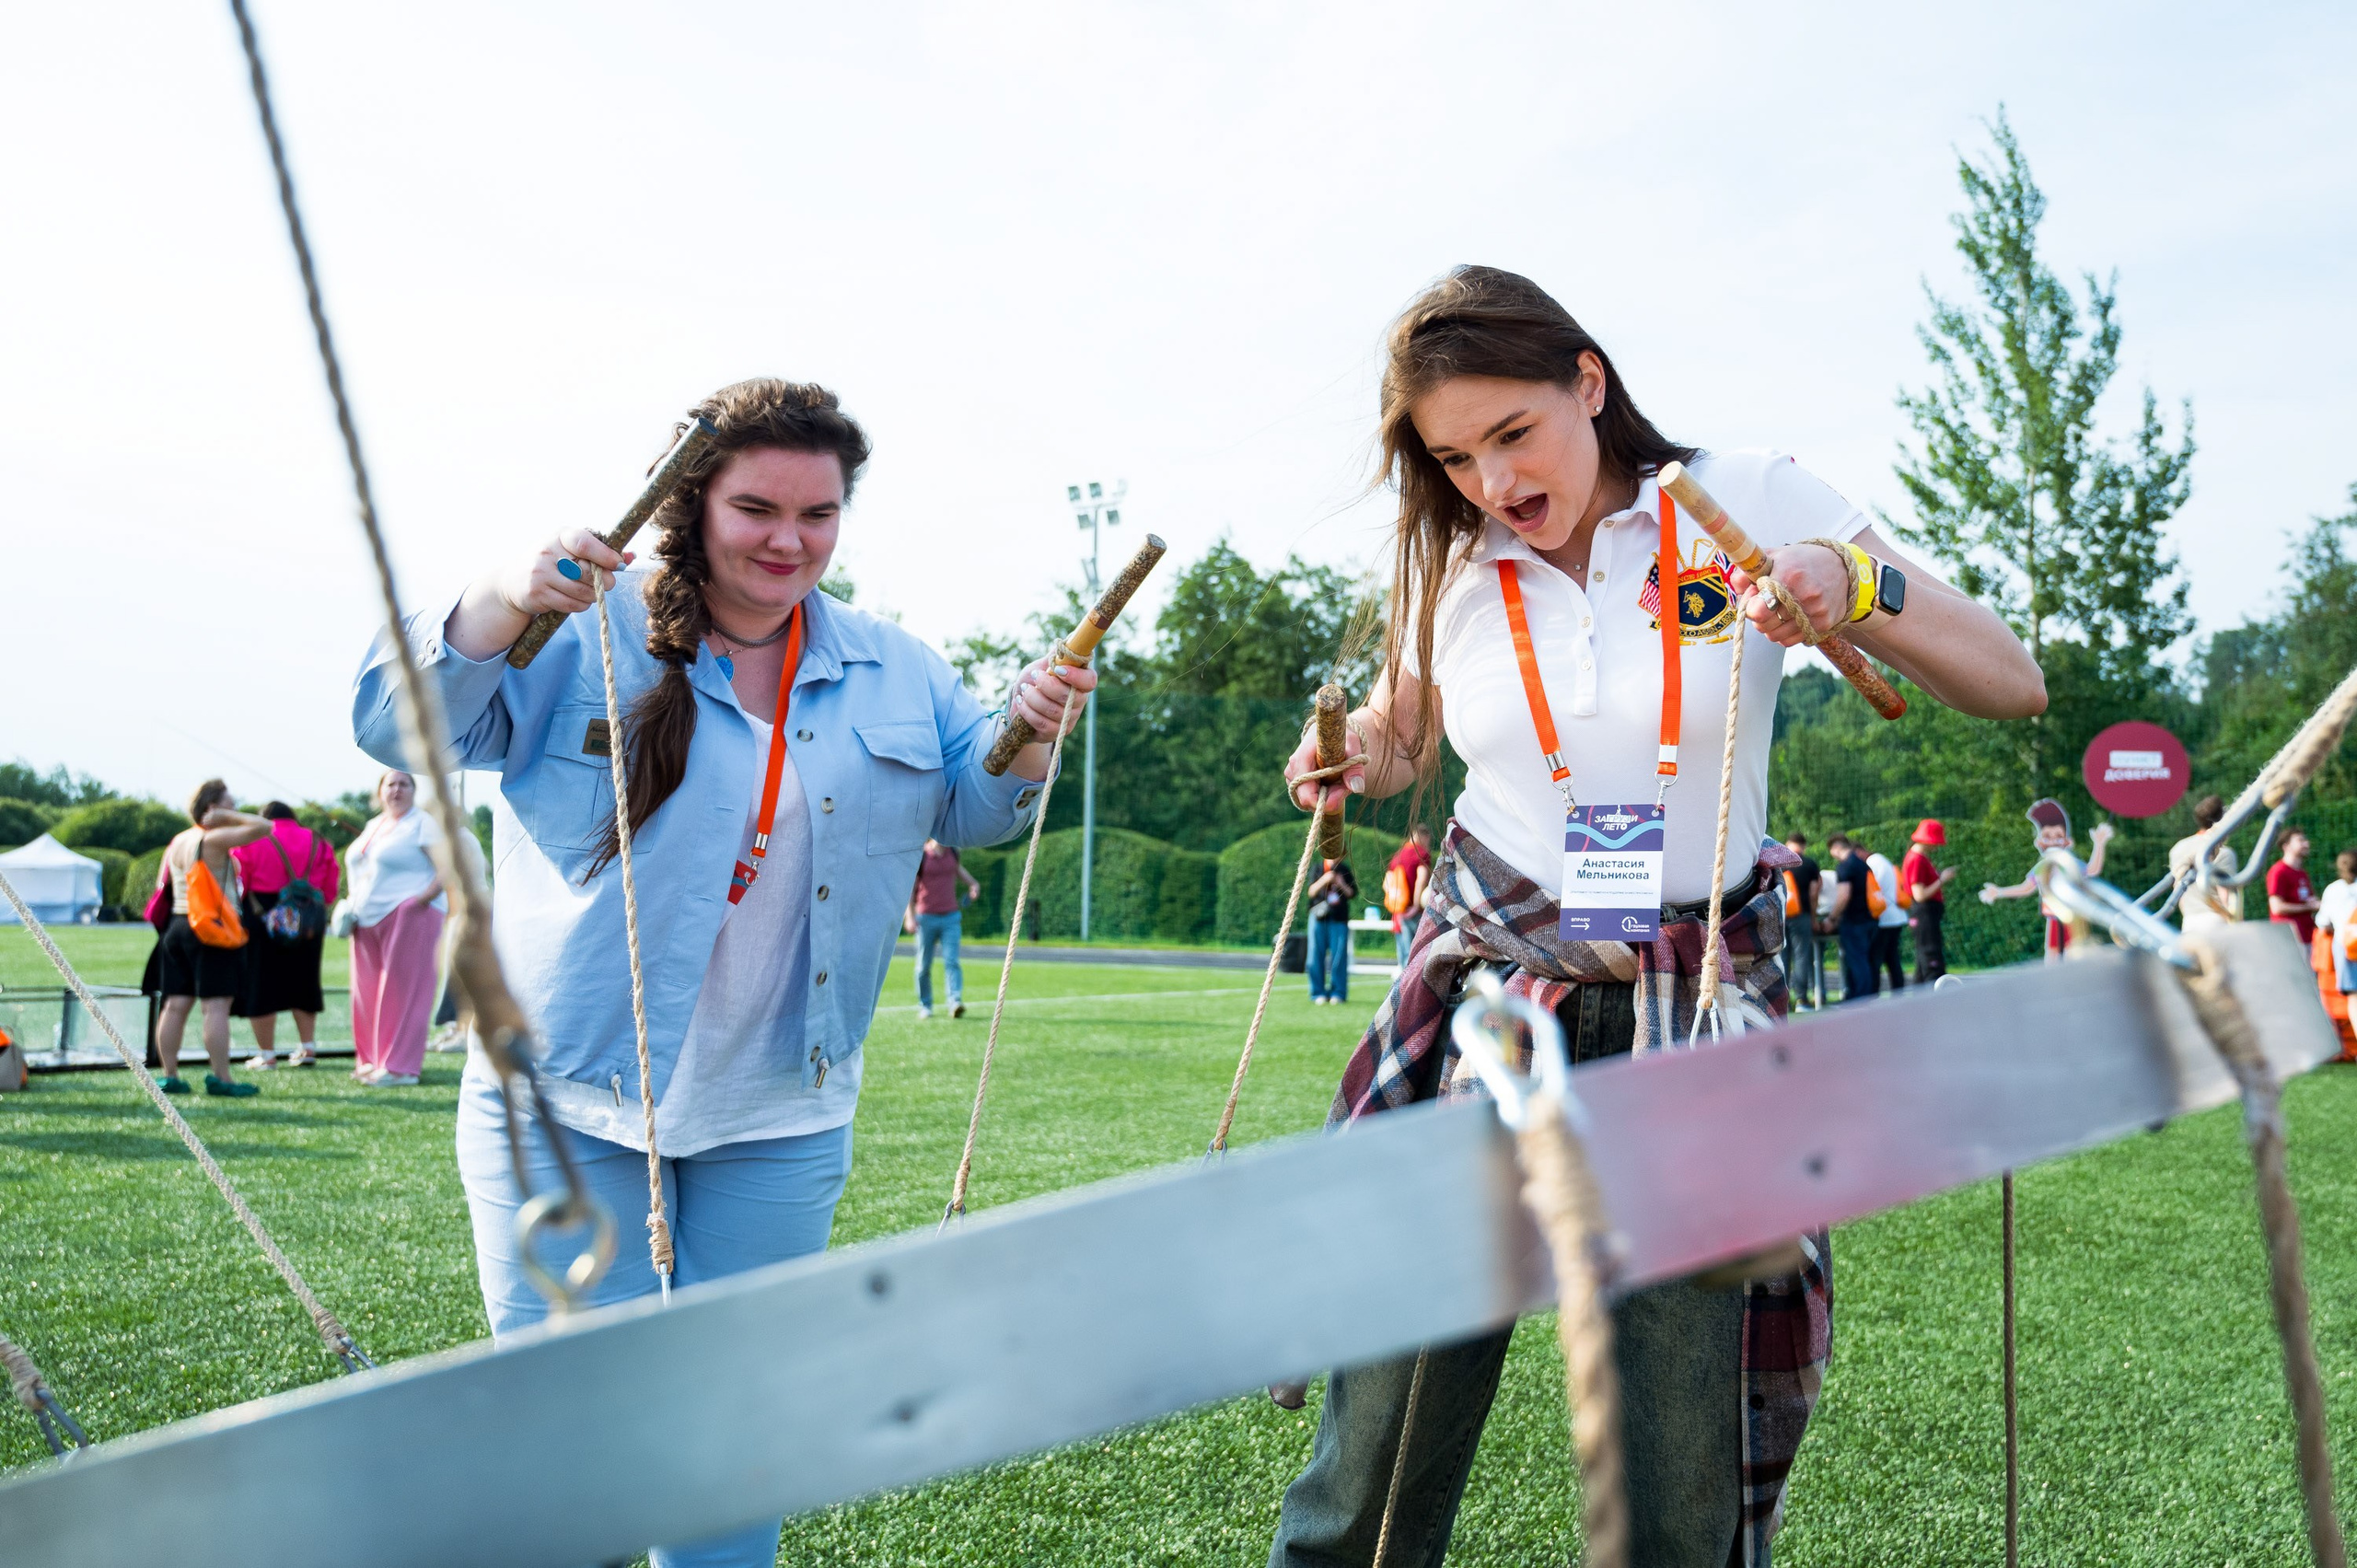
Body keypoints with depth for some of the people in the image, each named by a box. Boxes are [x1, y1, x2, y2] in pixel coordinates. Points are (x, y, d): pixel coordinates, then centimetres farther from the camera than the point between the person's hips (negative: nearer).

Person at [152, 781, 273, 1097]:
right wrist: (227, 818, -5)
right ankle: (219, 1077, -9)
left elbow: (162, 883, 21)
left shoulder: (177, 841, 16)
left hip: (178, 926, 9)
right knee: (217, 1006, -8)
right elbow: (263, 826, -16)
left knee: (175, 1004, 8)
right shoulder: (215, 839, -10)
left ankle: (168, 1074, 10)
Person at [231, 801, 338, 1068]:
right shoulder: (319, 845, 8)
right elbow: (329, 892, 7)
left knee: (260, 986, 4)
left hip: (261, 920, -4)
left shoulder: (250, 843, -3)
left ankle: (266, 1054, 4)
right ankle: (308, 1046, 15)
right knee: (301, 983, 17)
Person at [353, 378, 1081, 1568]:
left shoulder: (893, 672, 6)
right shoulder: (582, 637, -7)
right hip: (563, 1105, -3)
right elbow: (400, 728, -14)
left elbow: (973, 807, 9)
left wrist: (1029, 739, -13)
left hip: (777, 1121, 3)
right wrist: (500, 604, -31)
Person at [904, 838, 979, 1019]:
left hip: (951, 917, 2)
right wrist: (909, 917, -12)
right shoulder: (920, 857, -6)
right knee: (924, 966, 5)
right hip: (926, 918, -2)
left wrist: (973, 883, 20)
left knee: (951, 961, -11)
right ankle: (924, 1006, 17)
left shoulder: (952, 853, 7)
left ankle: (955, 1003, -21)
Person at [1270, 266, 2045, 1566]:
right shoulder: (1448, 560, 4)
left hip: (1691, 1015, -1)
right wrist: (1349, 757, -2)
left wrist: (1856, 588, -21)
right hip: (1484, 985, 2)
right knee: (1383, 1427, -1)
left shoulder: (1750, 504, -3)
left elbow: (2012, 688, -2)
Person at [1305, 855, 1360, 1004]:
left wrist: (1341, 885, -9)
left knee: (1338, 957, -4)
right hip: (1319, 917, 0)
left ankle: (1337, 993, 2)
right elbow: (1311, 891, 1)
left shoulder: (1345, 870, 9)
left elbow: (1353, 894, 8)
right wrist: (1324, 880, -14)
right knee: (1317, 956, -1)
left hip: (1339, 919, 0)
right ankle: (1318, 992, 6)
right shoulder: (1318, 869, 9)